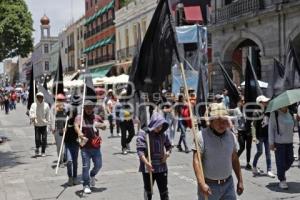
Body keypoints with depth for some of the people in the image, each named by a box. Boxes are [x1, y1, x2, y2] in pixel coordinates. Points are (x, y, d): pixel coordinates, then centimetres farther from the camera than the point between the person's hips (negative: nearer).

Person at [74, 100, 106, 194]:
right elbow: (76, 125, -20)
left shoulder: (97, 117, 11)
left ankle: (92, 175, 40)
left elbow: (104, 127, 14)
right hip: (85, 146, -3)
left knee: (98, 165, 10)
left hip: (96, 146, 3)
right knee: (86, 166, -3)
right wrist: (79, 133, -42)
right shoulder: (79, 117, -1)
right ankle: (86, 185, 9)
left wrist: (100, 125, -11)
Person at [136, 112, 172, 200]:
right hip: (148, 168, -3)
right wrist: (146, 162, -33)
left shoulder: (163, 134, 2)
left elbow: (169, 146, 17)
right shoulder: (143, 133, -11)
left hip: (162, 167, 3)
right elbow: (140, 150, -19)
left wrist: (167, 153, -5)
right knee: (148, 191, 13)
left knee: (164, 191, 8)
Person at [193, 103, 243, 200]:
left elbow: (235, 160, 12)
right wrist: (202, 184, -26)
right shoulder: (202, 136, -14)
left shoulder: (231, 136, 3)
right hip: (209, 185, -4)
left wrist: (240, 181, 12)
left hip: (228, 184, 4)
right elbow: (196, 161, -18)